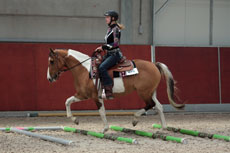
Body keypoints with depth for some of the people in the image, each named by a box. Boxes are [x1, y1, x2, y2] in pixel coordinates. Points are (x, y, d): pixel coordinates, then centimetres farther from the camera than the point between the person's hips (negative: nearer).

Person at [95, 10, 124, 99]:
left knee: (102, 67, -27)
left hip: (115, 54, -10)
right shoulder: (110, 29, 16)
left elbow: (116, 43, -20)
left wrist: (103, 47, -18)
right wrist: (101, 48, 8)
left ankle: (109, 91, -25)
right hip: (109, 54, 10)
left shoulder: (115, 29, -12)